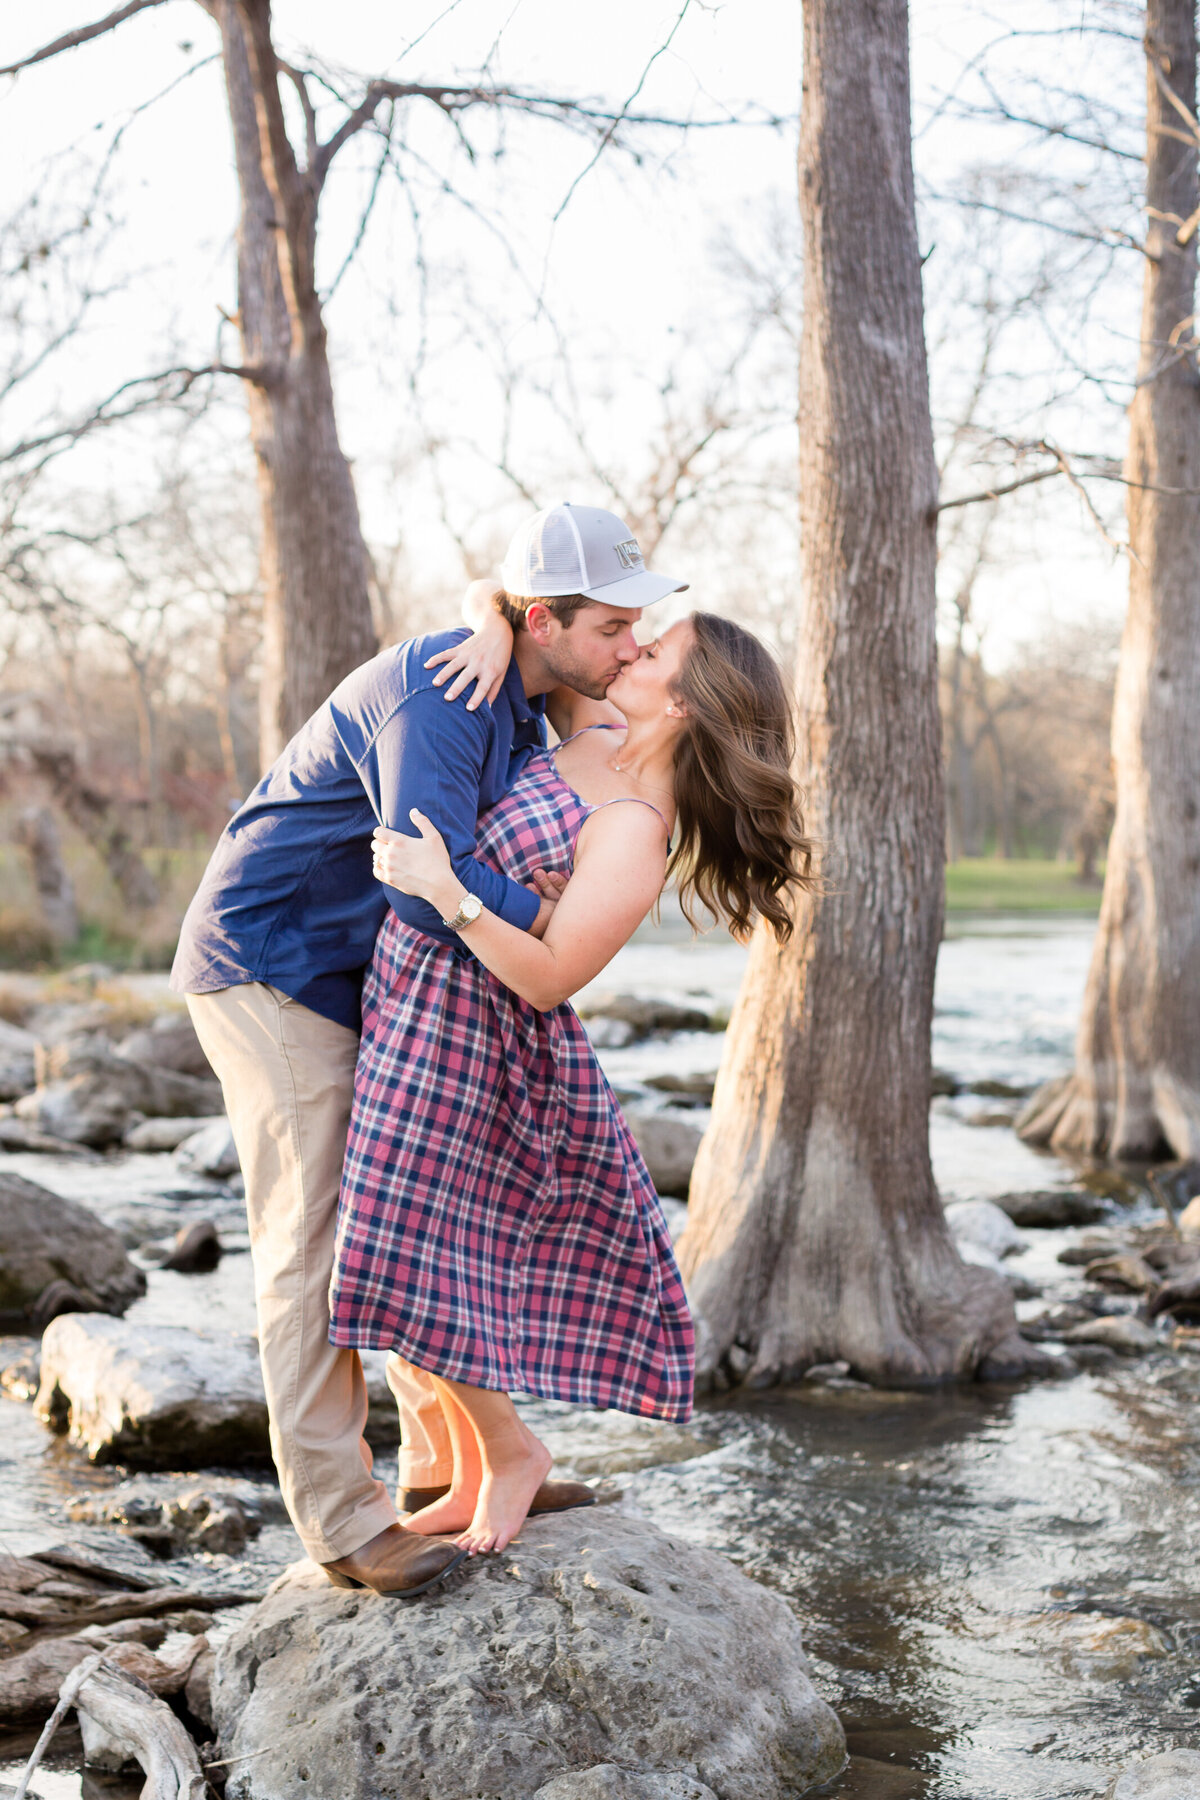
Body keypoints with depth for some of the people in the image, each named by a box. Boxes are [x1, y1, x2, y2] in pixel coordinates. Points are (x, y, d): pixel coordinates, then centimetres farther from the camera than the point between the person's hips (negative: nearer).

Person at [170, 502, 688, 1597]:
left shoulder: (520, 706, 5)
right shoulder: (438, 696, -26)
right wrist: (564, 923, -24)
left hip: (355, 977, 10)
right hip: (267, 963, -9)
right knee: (316, 1234, -10)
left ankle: (449, 1457, 22)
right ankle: (340, 1518, -5)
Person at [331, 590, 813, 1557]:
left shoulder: (635, 835, -21)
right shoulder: (599, 731, 3)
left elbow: (547, 978, -24)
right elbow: (536, 645, 16)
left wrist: (446, 893, -32)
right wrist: (511, 616, -7)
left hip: (462, 1017, -9)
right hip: (415, 996, 9)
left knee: (406, 1259, -4)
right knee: (421, 1260, 14)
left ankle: (509, 1449, 19)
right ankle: (472, 1477, 27)